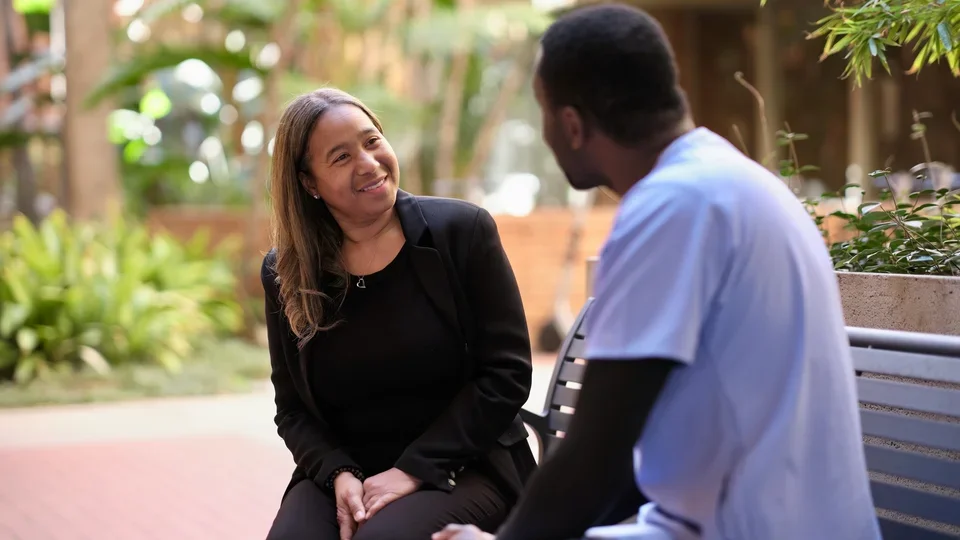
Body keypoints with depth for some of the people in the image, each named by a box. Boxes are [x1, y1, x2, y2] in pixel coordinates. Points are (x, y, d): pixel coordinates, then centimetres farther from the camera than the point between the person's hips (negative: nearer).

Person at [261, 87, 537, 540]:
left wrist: (414, 470, -13)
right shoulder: (284, 274, 5)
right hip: (342, 472, 3)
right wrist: (339, 474, -13)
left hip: (461, 469, -2)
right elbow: (293, 409, 9)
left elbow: (507, 374, -6)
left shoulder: (463, 231, -3)